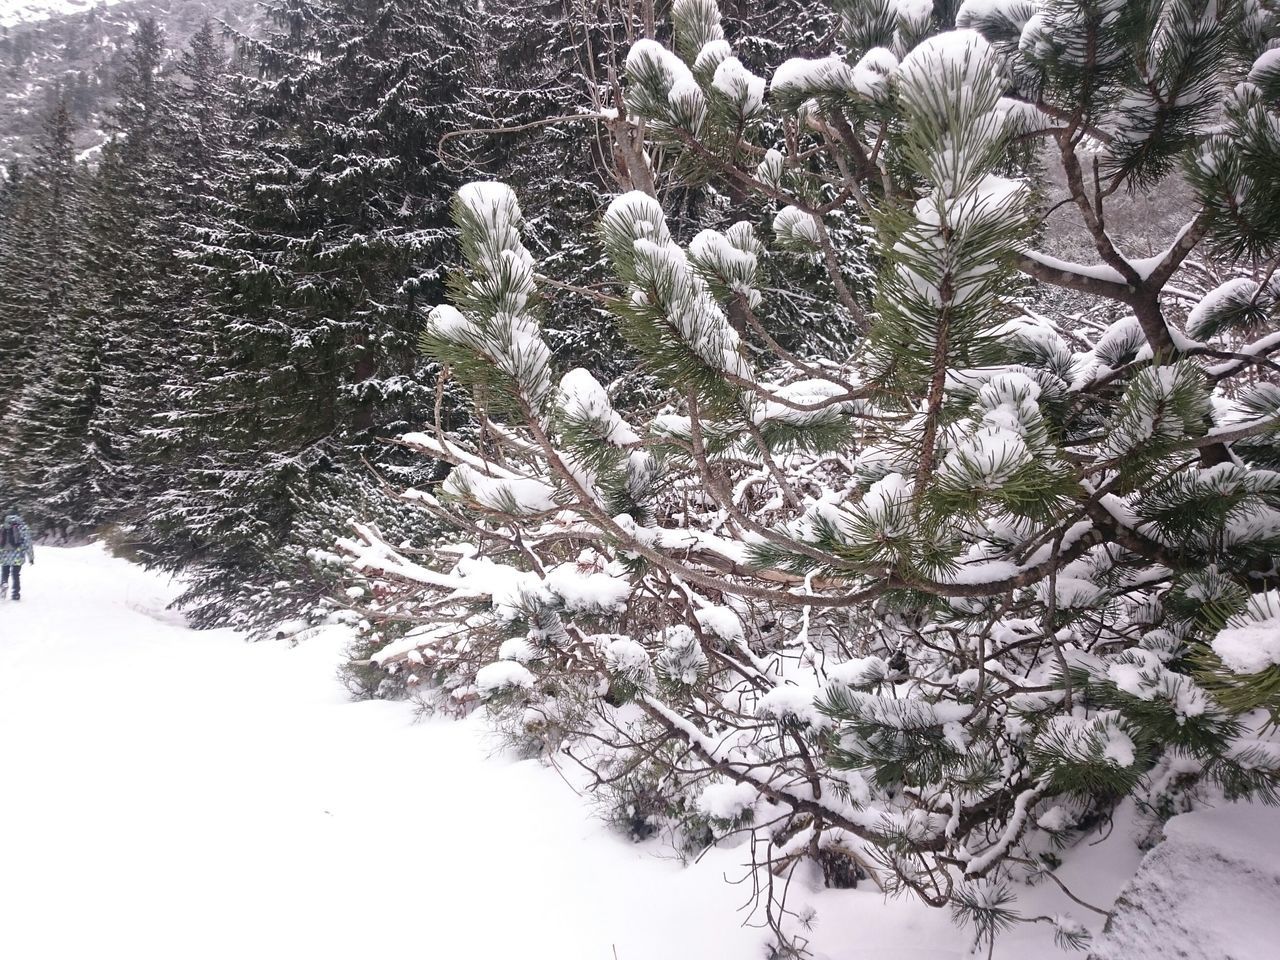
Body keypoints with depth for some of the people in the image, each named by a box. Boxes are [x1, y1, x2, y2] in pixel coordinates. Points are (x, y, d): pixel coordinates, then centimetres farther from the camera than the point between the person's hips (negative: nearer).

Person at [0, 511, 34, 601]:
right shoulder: (22, 527, 1)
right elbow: (27, 543, -1)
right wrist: (31, 557, 4)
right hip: (17, 556, -1)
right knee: (16, 575, 7)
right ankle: (16, 593, 5)